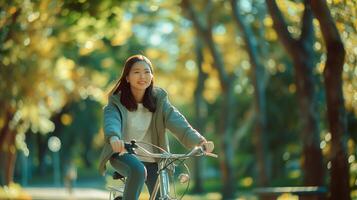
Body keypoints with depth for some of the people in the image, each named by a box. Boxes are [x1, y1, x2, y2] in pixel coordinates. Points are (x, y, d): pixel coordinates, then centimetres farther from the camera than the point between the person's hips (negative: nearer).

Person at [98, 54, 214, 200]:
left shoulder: (159, 99, -3)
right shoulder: (117, 101, -8)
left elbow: (176, 121, -17)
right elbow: (111, 121, -29)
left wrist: (199, 140, -36)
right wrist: (114, 138, -54)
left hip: (152, 160, 3)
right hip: (123, 155, -3)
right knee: (138, 170, -35)